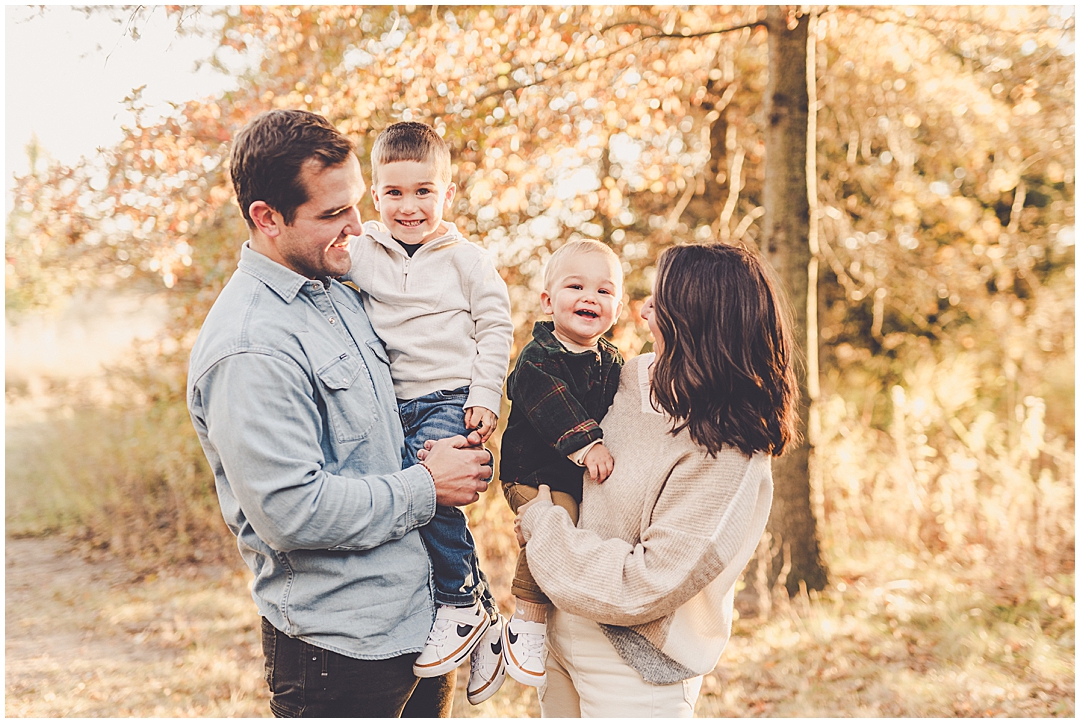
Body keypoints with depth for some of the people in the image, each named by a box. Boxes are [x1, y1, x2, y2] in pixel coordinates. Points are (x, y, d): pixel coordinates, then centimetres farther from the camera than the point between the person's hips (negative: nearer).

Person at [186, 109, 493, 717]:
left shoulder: (339, 293, 8)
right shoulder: (249, 349, -22)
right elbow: (291, 511, -26)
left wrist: (445, 448, 2)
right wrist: (426, 489, -15)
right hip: (340, 647, -8)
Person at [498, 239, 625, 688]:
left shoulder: (613, 364, 12)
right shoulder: (538, 357, -10)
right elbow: (549, 404, -26)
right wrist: (584, 443, -36)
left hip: (592, 479, 7)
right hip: (536, 471, -7)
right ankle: (527, 618, -14)